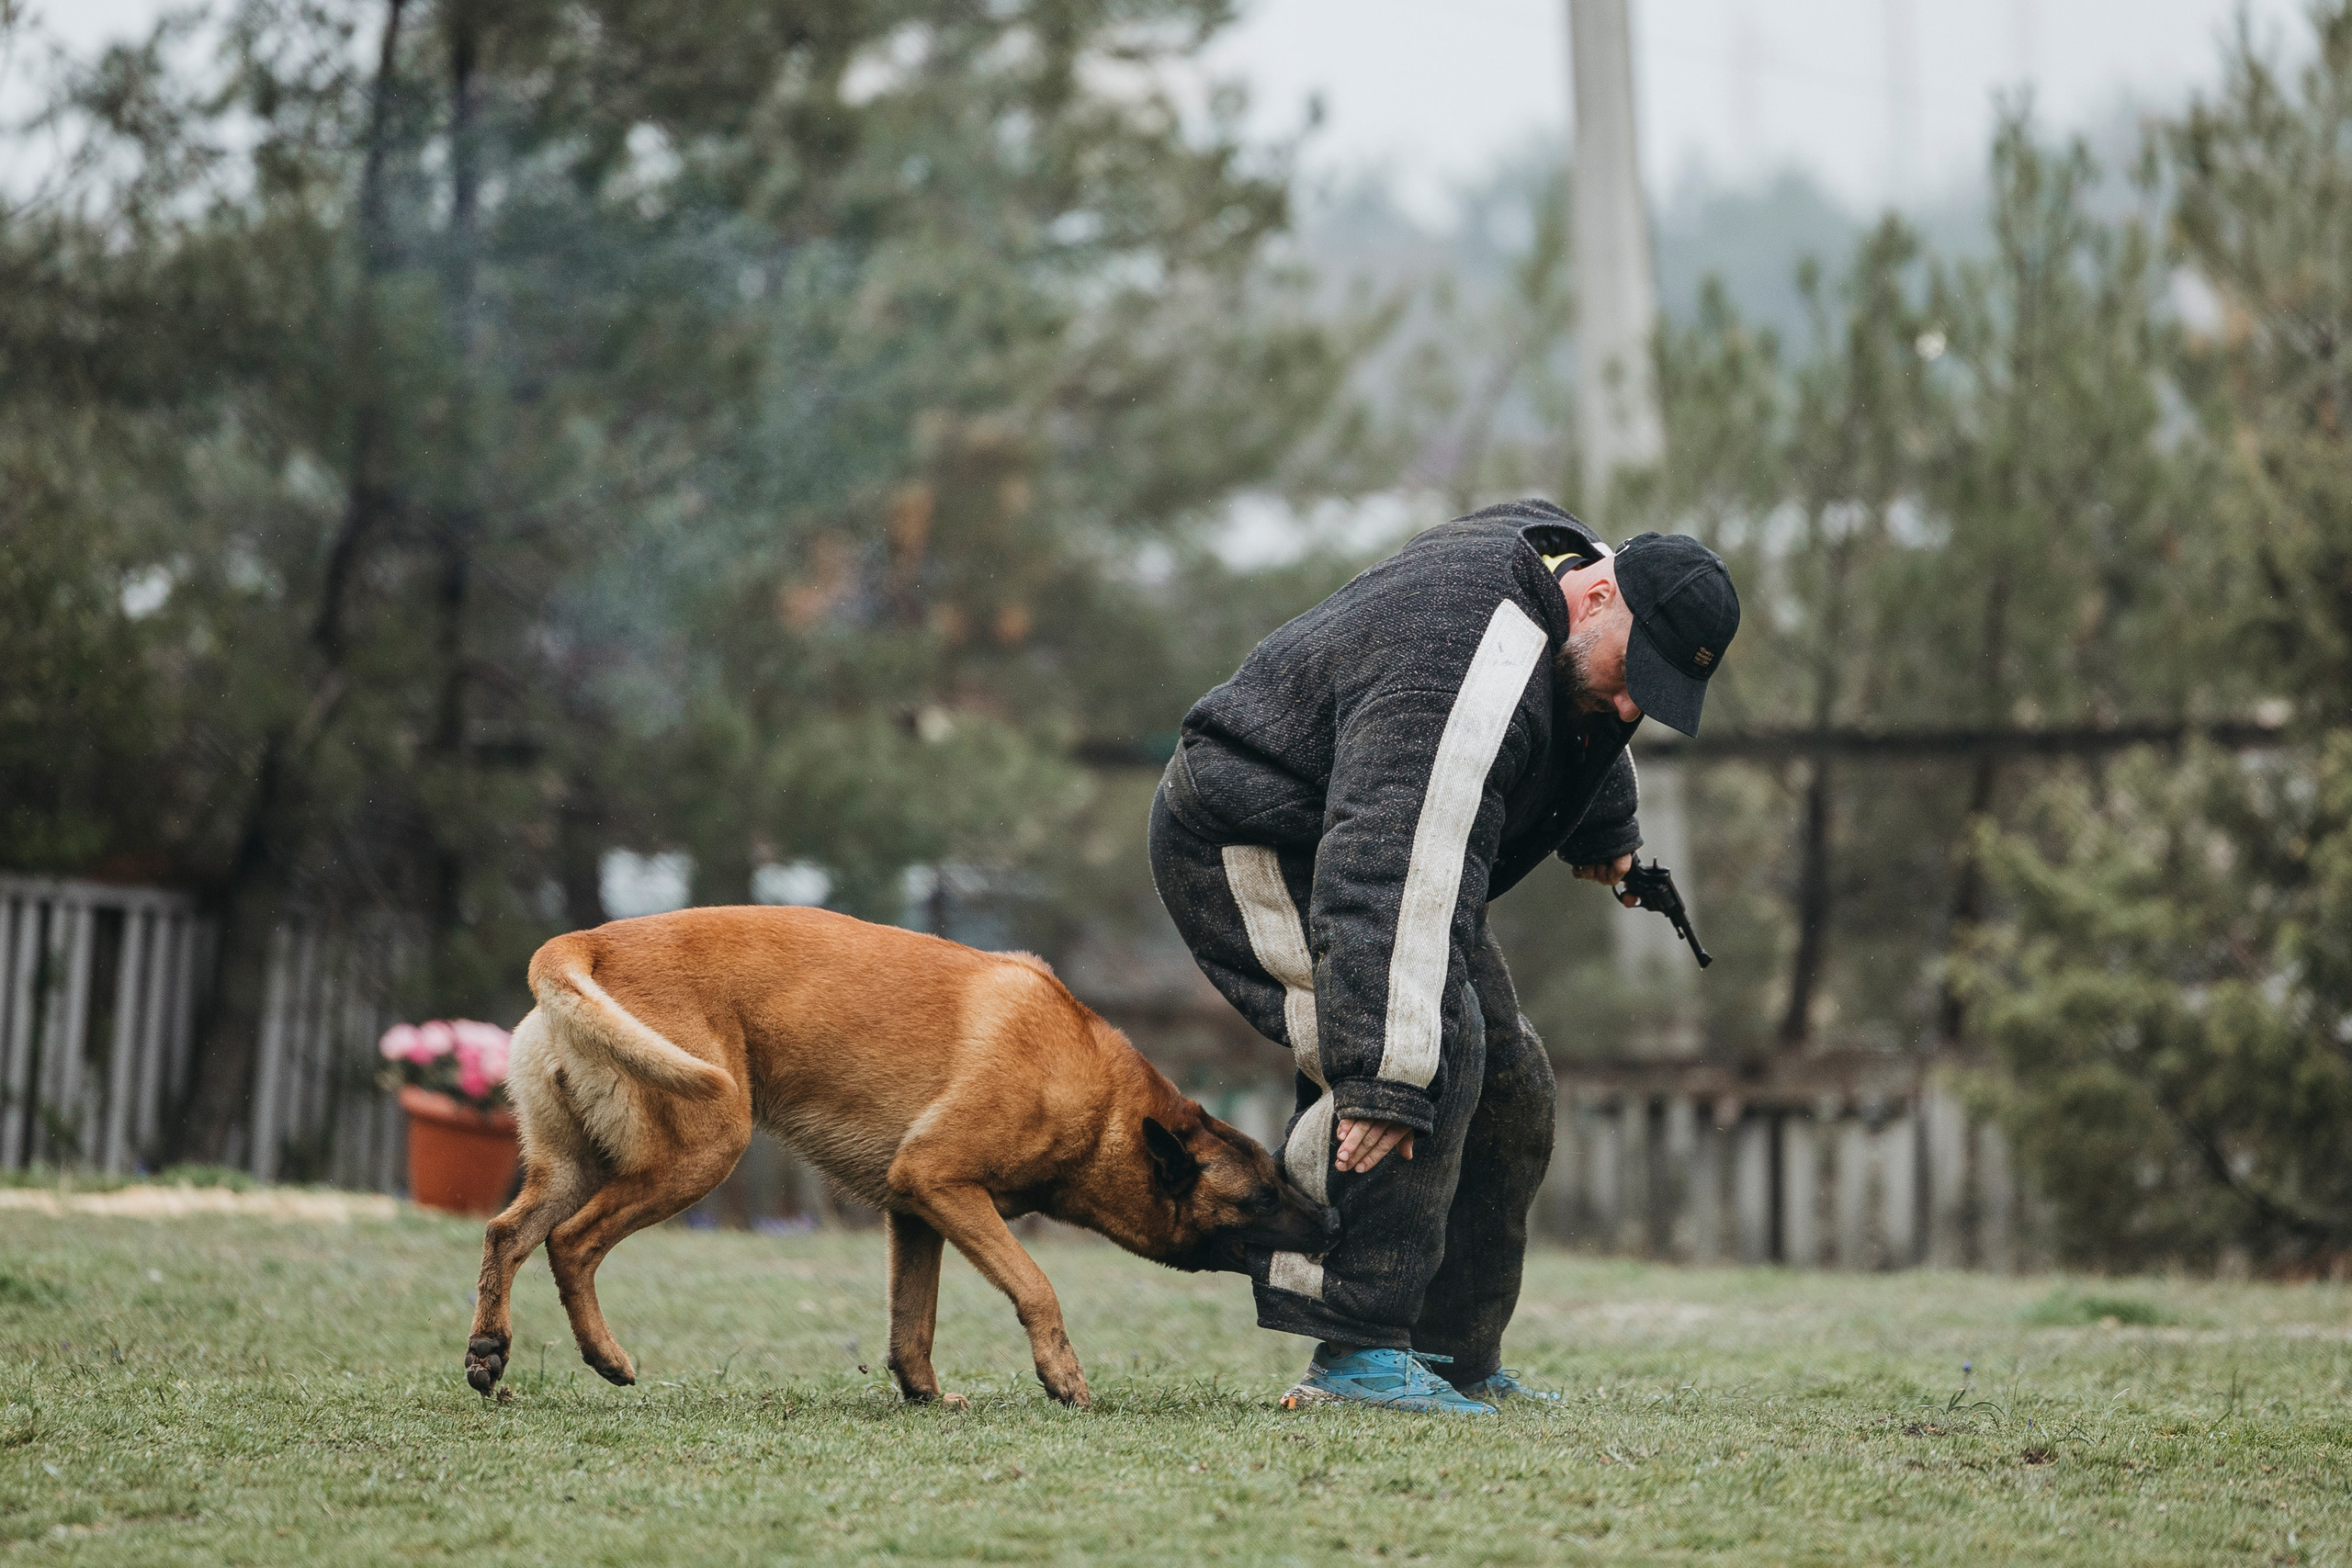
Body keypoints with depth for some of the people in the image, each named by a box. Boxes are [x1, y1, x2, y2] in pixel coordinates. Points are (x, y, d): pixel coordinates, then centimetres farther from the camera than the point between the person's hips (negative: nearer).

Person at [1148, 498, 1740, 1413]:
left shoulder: (1558, 558, -3)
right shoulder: (1466, 672, -36)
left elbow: (1583, 723, 24)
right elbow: (1398, 879, -43)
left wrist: (1606, 831, 36)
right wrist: (1386, 1078, -46)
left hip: (1354, 846, 11)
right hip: (1250, 845, -11)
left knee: (1508, 1089, 7)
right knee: (1435, 1056, -28)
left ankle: (1462, 1363, 14)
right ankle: (1360, 1354, -26)